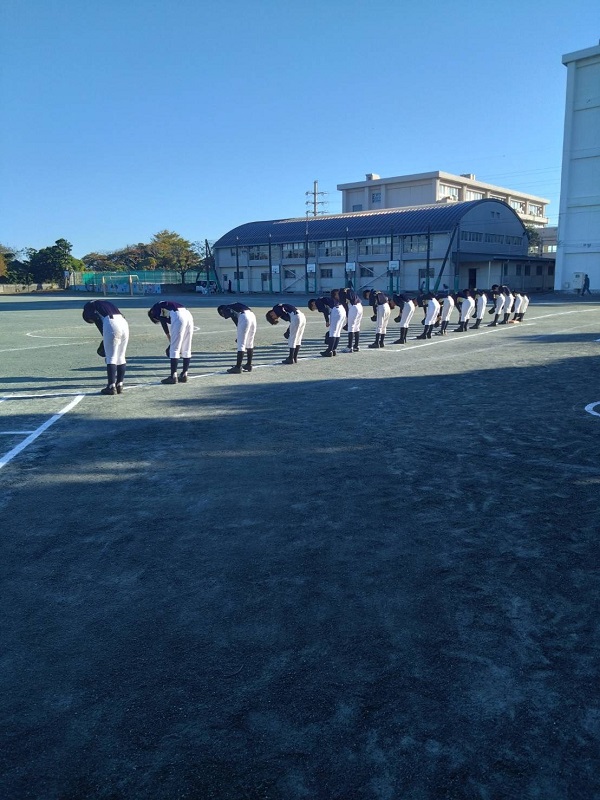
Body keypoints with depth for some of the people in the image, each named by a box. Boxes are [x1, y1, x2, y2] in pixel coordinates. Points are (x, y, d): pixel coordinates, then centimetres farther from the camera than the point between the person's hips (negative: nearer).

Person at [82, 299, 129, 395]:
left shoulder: (88, 306, 18)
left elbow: (99, 322, 0)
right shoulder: (105, 303, 37)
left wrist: (104, 342, 2)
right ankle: (119, 385, 19)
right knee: (121, 357, 13)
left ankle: (111, 387, 0)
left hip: (111, 325, -6)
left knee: (111, 358, -1)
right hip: (124, 323, 6)